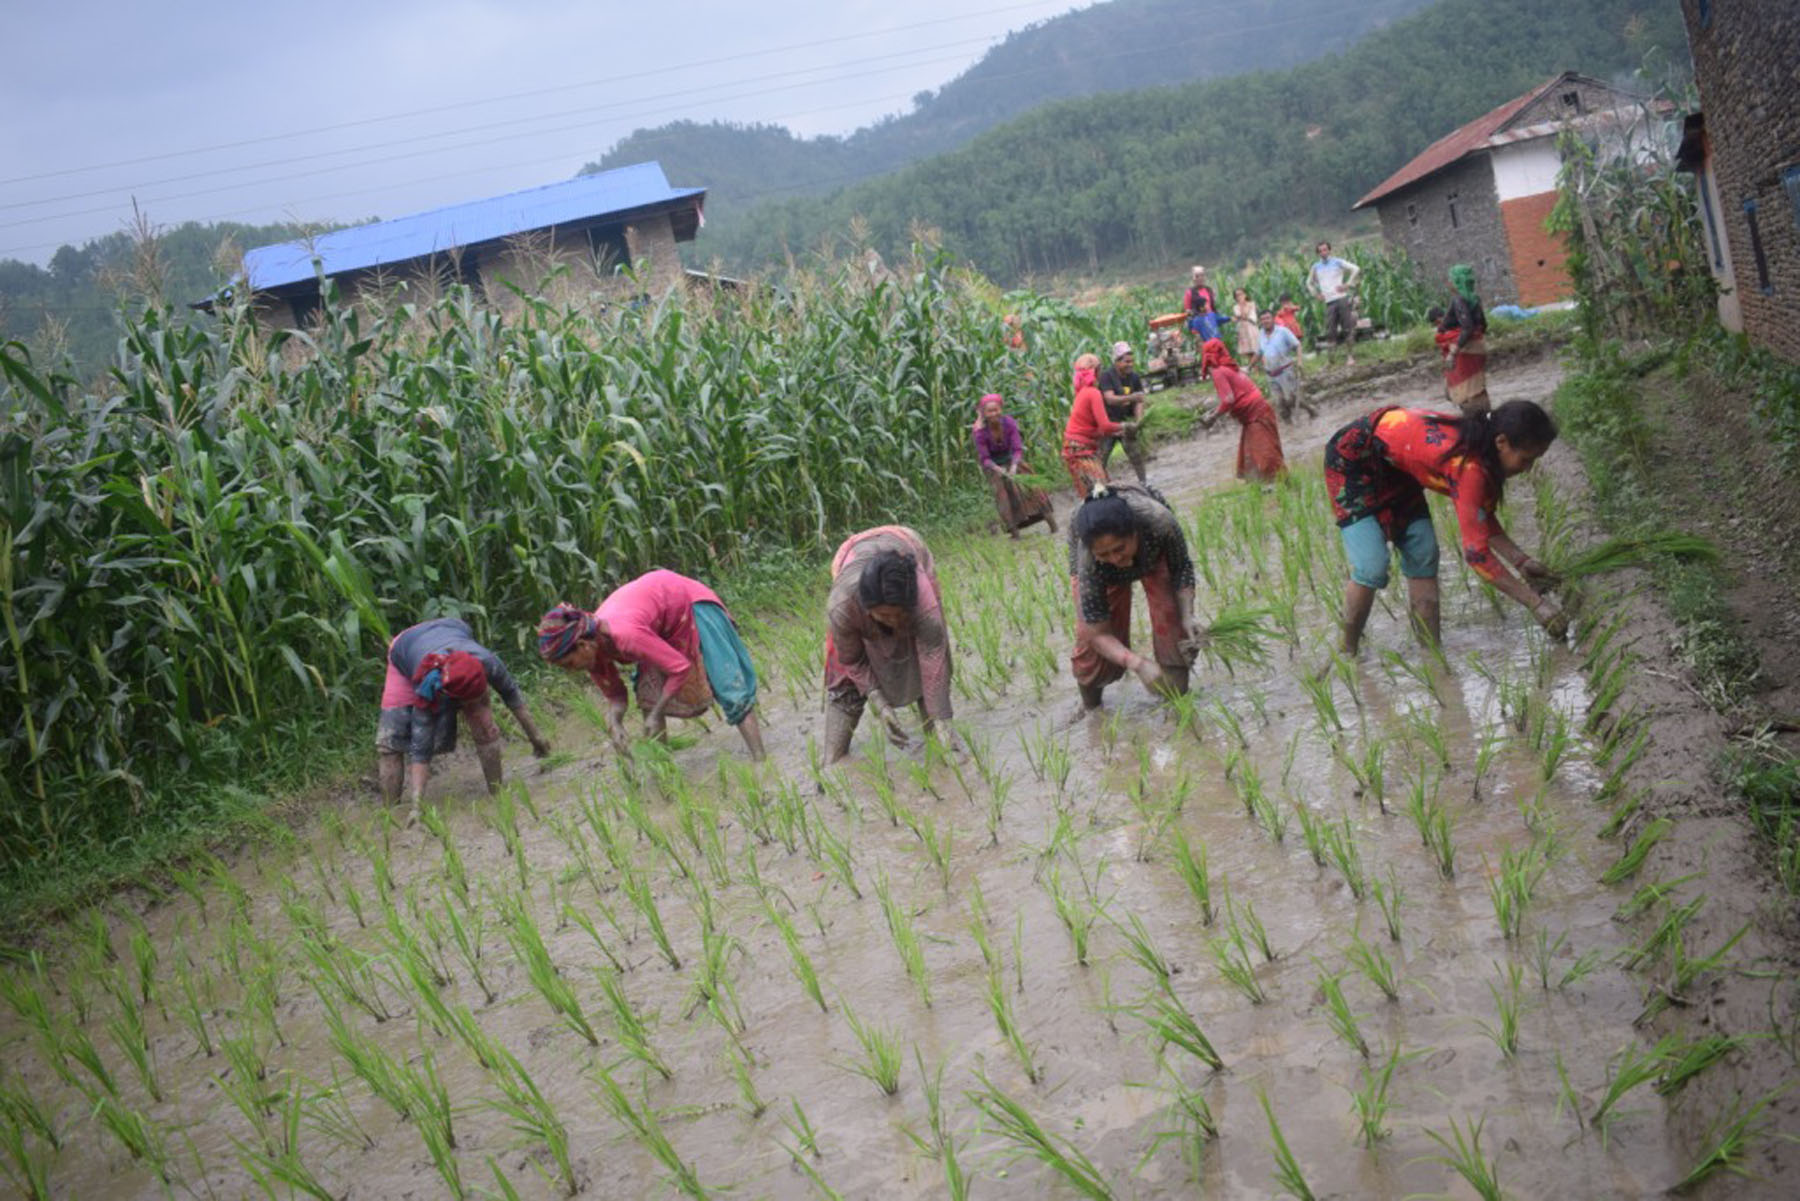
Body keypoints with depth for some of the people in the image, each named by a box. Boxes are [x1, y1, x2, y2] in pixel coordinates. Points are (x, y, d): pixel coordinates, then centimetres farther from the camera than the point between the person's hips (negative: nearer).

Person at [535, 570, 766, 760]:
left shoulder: (626, 635, -41)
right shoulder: (591, 649, -16)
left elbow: (681, 668, -33)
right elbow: (615, 694, -3)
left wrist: (657, 715, -24)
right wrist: (614, 720, -25)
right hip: (663, 628, 8)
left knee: (728, 686, -12)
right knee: (648, 692, 4)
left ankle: (760, 764, -12)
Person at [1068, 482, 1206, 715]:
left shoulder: (1159, 521, -44)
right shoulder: (1088, 560, -43)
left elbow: (1182, 567, -21)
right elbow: (1098, 632, -35)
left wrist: (1187, 615, -34)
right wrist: (1138, 664, -49)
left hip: (1154, 547, 1)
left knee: (1170, 614, -16)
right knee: (1088, 635, -7)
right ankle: (1090, 705, 21)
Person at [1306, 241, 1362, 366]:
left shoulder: (1337, 262, 2)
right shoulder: (1316, 267, 14)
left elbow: (1356, 269, -5)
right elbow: (1309, 283, 30)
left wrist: (1348, 284, -8)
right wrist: (1316, 294, 15)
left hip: (1341, 298, -3)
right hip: (1329, 302, 3)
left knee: (1348, 328, -4)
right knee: (1331, 331, -3)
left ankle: (1352, 356, 1)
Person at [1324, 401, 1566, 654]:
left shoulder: (1479, 445, -10)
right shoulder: (1469, 465, -35)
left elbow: (1482, 516, 6)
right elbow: (1476, 550, -36)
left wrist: (1520, 560, -4)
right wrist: (1535, 603, -32)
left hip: (1391, 466, 9)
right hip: (1353, 459, -9)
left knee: (1423, 556, 2)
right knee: (1372, 567, -16)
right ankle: (1347, 655, 2)